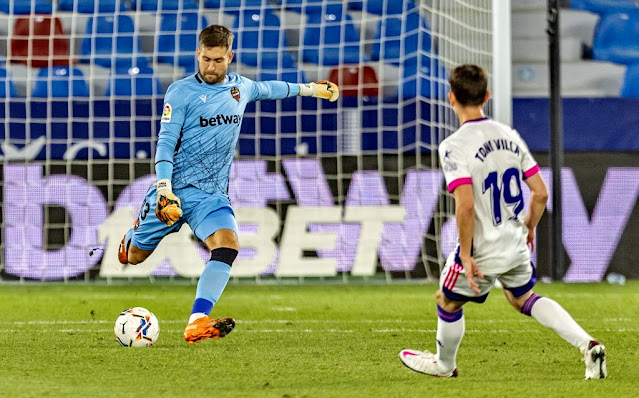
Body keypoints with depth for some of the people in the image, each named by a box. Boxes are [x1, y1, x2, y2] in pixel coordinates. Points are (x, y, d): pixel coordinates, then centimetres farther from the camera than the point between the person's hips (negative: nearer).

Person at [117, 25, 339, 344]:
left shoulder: (241, 87, 9)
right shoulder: (181, 92, -6)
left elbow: (267, 89, 32)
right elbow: (165, 143, -11)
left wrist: (309, 88, 44)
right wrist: (164, 190, -22)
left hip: (212, 194, 3)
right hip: (175, 189, -3)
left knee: (227, 245, -26)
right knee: (135, 256, 7)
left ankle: (197, 324, -34)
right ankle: (132, 237, 48)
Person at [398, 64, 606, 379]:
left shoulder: (454, 147, -18)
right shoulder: (509, 136, 1)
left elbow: (466, 205, -27)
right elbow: (540, 193, 2)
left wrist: (465, 254, -17)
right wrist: (529, 228, 19)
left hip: (482, 252, -6)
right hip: (517, 246, 6)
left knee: (447, 303, 21)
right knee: (522, 298, 28)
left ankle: (444, 363, 43)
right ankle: (587, 344, 14)